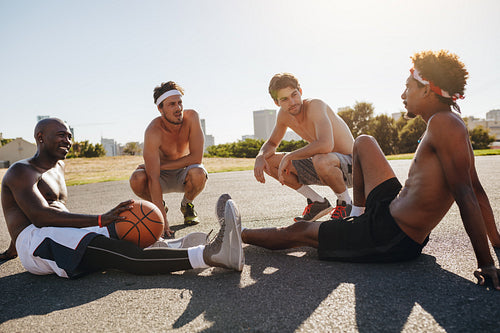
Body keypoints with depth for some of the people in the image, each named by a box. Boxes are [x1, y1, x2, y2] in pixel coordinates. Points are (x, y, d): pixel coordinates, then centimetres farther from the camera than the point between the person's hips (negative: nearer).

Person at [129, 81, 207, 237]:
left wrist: (160, 165, -23)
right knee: (137, 180, -31)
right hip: (162, 177, 0)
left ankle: (187, 204, 1)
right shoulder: (153, 132, -28)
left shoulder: (191, 117, -22)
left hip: (183, 173, 1)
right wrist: (162, 220, -40)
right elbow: (153, 178, -33)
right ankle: (160, 206, 3)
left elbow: (196, 157, -24)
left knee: (198, 173, -34)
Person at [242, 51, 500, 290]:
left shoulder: (443, 123, -22)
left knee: (297, 232, 2)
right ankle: (359, 210, 33)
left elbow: (465, 195, -25)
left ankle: (238, 234, 25)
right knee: (363, 142, 22)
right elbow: (477, 190, 9)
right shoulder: (452, 127, 7)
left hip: (391, 239, -9)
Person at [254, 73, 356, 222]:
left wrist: (288, 157, -29)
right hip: (323, 166, 7)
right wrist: (260, 158, -10)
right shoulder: (284, 114, -1)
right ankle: (318, 202, 6)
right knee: (269, 161, -1)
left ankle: (345, 202, -8)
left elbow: (326, 145, -41)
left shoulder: (316, 105, -24)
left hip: (350, 165, -7)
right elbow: (271, 144, 14)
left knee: (321, 160, -42)